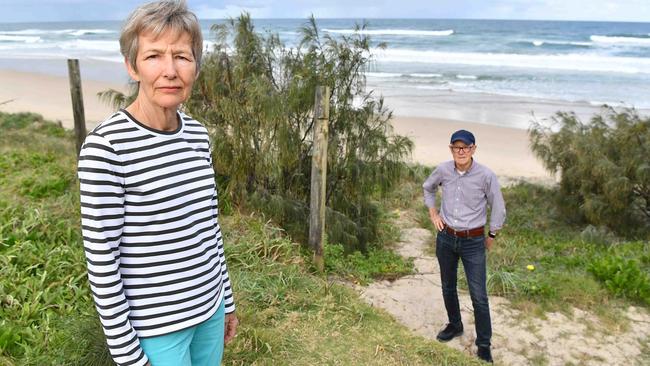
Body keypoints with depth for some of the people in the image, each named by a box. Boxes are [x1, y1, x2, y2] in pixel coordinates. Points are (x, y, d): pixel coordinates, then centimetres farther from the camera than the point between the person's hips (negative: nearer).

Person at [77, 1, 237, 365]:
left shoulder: (198, 135, -1)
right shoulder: (106, 146, -19)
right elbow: (101, 259, -16)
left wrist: (226, 299, 12)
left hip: (209, 308, 6)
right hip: (155, 326, -5)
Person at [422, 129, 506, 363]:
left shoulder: (486, 176, -16)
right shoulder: (443, 170, -7)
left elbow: (498, 208, -3)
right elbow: (428, 188, 16)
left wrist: (491, 236, 5)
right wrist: (433, 213, 6)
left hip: (473, 241, -3)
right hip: (446, 238, 4)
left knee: (479, 295, 0)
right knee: (448, 287, 18)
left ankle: (484, 344, 16)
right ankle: (454, 326, 40)